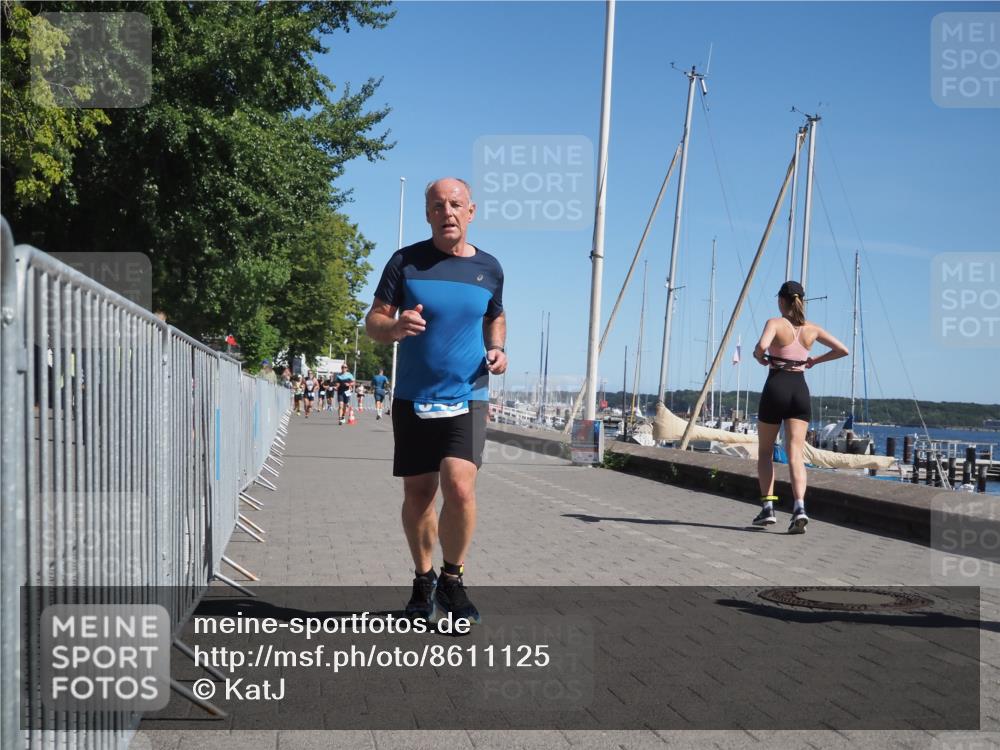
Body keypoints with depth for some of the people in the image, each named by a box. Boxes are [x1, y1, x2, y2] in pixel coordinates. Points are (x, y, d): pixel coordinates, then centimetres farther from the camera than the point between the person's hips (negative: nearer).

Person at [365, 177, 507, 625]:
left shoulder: (489, 268, 6)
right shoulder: (405, 262, 0)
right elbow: (373, 321, 1)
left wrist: (496, 349, 3)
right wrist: (395, 327, -22)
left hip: (467, 398, 0)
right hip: (413, 398, 1)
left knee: (459, 488, -17)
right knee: (417, 493, 8)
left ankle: (453, 579, 5)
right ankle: (424, 581, 27)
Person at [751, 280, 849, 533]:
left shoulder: (775, 323, -5)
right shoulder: (812, 329, 8)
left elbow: (762, 346, -26)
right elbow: (843, 350, 12)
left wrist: (759, 357, -4)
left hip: (776, 388, -3)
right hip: (800, 391, 3)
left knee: (765, 451, 13)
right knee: (795, 453, -4)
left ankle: (768, 507, 8)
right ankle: (799, 507, -23)